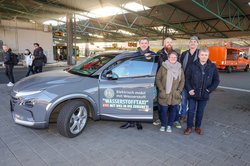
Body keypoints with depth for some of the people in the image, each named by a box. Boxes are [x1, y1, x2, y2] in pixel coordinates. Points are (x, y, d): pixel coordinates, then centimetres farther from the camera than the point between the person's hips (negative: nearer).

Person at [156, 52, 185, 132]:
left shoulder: (180, 68, 7)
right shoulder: (163, 67, -2)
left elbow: (182, 81, 9)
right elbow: (158, 79, -1)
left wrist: (179, 90, -1)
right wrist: (161, 89, -8)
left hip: (175, 95, 3)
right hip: (164, 94, -2)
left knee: (173, 110, 9)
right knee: (163, 110, 4)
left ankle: (169, 125, 26)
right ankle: (163, 125, 24)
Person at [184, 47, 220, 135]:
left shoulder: (212, 67, -1)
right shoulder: (192, 66, -6)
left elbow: (216, 80, 6)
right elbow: (187, 78, -2)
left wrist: (210, 89, -4)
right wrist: (189, 89, -10)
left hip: (204, 95, 2)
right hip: (193, 94, -1)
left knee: (200, 111, 15)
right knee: (191, 111, 6)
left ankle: (198, 127, 32)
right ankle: (189, 127, 22)